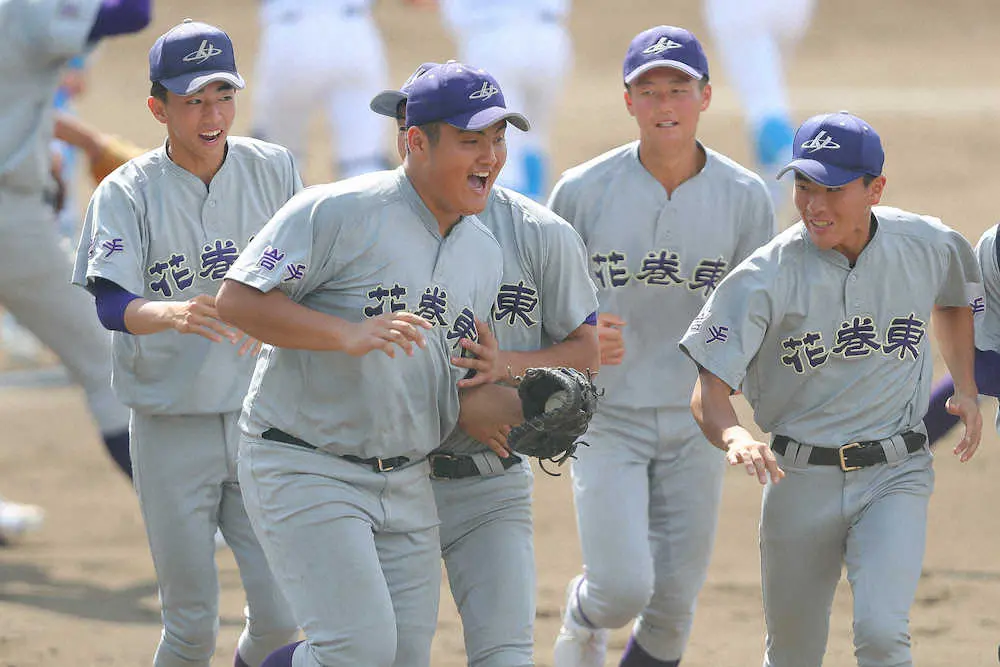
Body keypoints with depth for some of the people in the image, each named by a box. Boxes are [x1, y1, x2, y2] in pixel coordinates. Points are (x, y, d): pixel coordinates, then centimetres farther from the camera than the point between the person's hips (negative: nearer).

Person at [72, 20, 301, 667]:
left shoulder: (275, 171, 1)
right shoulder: (126, 193, -7)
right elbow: (111, 303, -22)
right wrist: (172, 314, -42)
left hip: (261, 417, 2)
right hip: (172, 434, -2)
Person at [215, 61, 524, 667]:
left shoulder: (485, 254, 10)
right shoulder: (340, 212, -14)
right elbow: (238, 299, -17)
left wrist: (487, 371, -3)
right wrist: (349, 335, -27)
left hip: (408, 487, 7)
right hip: (305, 472, -7)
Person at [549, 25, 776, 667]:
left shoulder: (745, 198, -5)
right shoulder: (583, 191, -9)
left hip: (695, 423, 2)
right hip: (606, 418, -2)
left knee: (675, 603, 6)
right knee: (624, 587, -14)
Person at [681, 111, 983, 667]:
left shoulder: (931, 246, -5)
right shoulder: (767, 278, -14)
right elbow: (709, 389, -18)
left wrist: (965, 388, 10)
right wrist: (735, 436, -39)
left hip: (895, 475, 0)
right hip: (800, 477, 0)